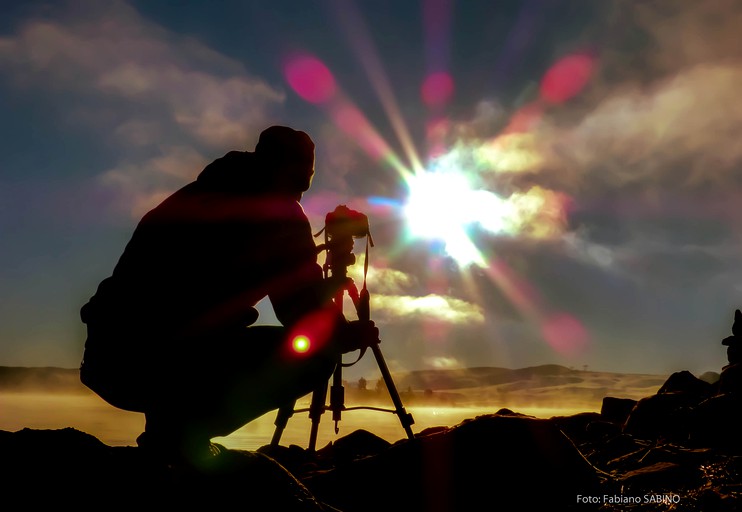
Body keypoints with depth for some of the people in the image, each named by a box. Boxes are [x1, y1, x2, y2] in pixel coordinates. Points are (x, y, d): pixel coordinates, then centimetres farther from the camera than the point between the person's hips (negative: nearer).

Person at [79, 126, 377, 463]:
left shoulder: (199, 195, 22)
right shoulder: (277, 212, -1)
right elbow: (307, 318, -3)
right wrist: (347, 335, 17)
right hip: (158, 361, -9)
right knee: (312, 356, -5)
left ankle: (170, 434, 15)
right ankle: (184, 433, -7)